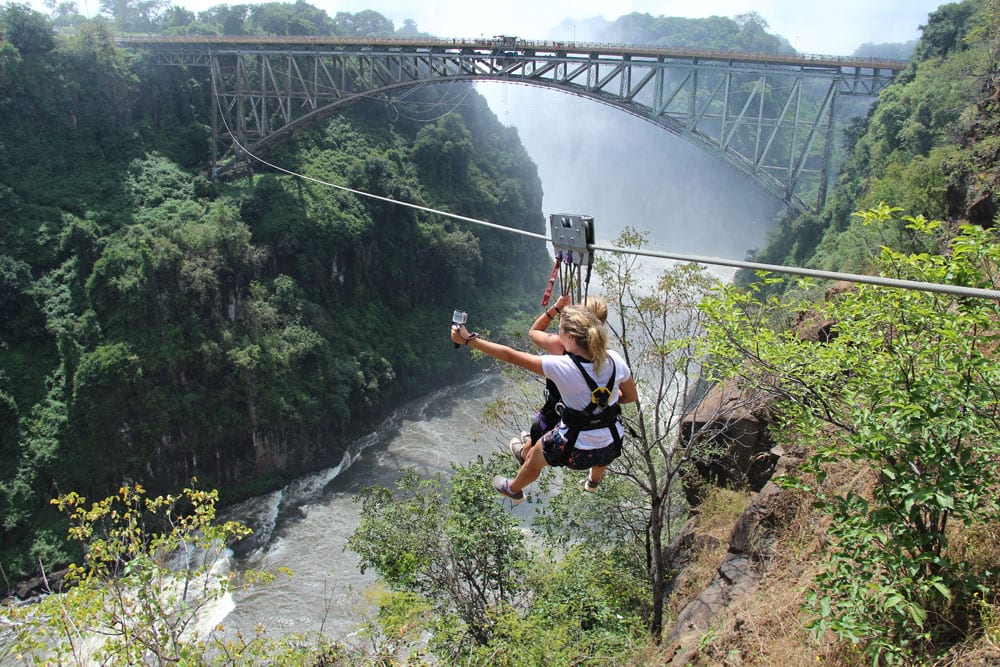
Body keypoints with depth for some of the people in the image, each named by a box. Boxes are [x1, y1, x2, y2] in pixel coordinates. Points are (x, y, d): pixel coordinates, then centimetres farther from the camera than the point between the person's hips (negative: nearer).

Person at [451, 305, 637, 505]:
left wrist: (468, 339, -14)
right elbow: (631, 396, 1)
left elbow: (511, 356, -22)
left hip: (576, 450, -3)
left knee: (535, 457, 29)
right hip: (611, 448, 4)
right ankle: (595, 479, 73)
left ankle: (513, 490, 59)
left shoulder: (561, 367, -28)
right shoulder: (614, 359, -16)